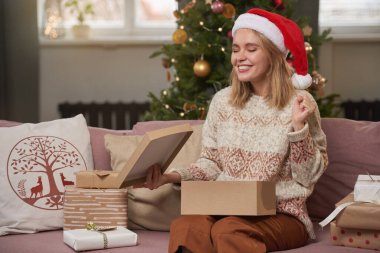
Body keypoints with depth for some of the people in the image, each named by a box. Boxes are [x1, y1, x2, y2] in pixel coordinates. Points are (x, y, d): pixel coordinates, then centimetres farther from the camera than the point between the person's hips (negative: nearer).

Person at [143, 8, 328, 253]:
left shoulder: (299, 103, -2)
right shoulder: (222, 100, 9)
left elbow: (310, 176, -3)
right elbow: (211, 163, 12)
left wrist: (298, 126, -16)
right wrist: (172, 176, -4)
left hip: (281, 215, -2)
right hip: (227, 209, 3)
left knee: (228, 230, -35)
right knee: (186, 226, -31)